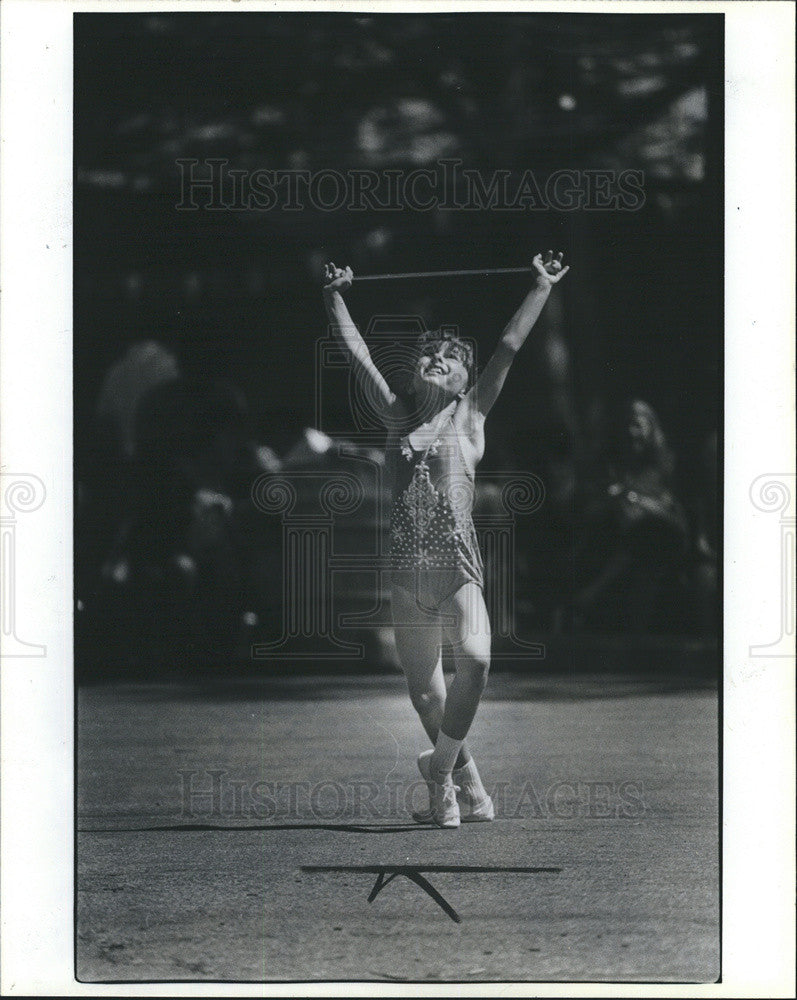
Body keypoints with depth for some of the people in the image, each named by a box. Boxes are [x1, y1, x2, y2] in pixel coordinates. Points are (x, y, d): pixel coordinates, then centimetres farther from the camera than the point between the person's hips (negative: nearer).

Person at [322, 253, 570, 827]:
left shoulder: (471, 413, 10)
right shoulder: (397, 415, 14)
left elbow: (510, 346, 10)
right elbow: (358, 354, 20)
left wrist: (543, 287, 11)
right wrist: (336, 298, 25)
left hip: (459, 565, -2)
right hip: (408, 569, 2)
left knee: (475, 660, -24)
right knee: (425, 691, 5)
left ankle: (441, 770, -5)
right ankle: (469, 789, 22)